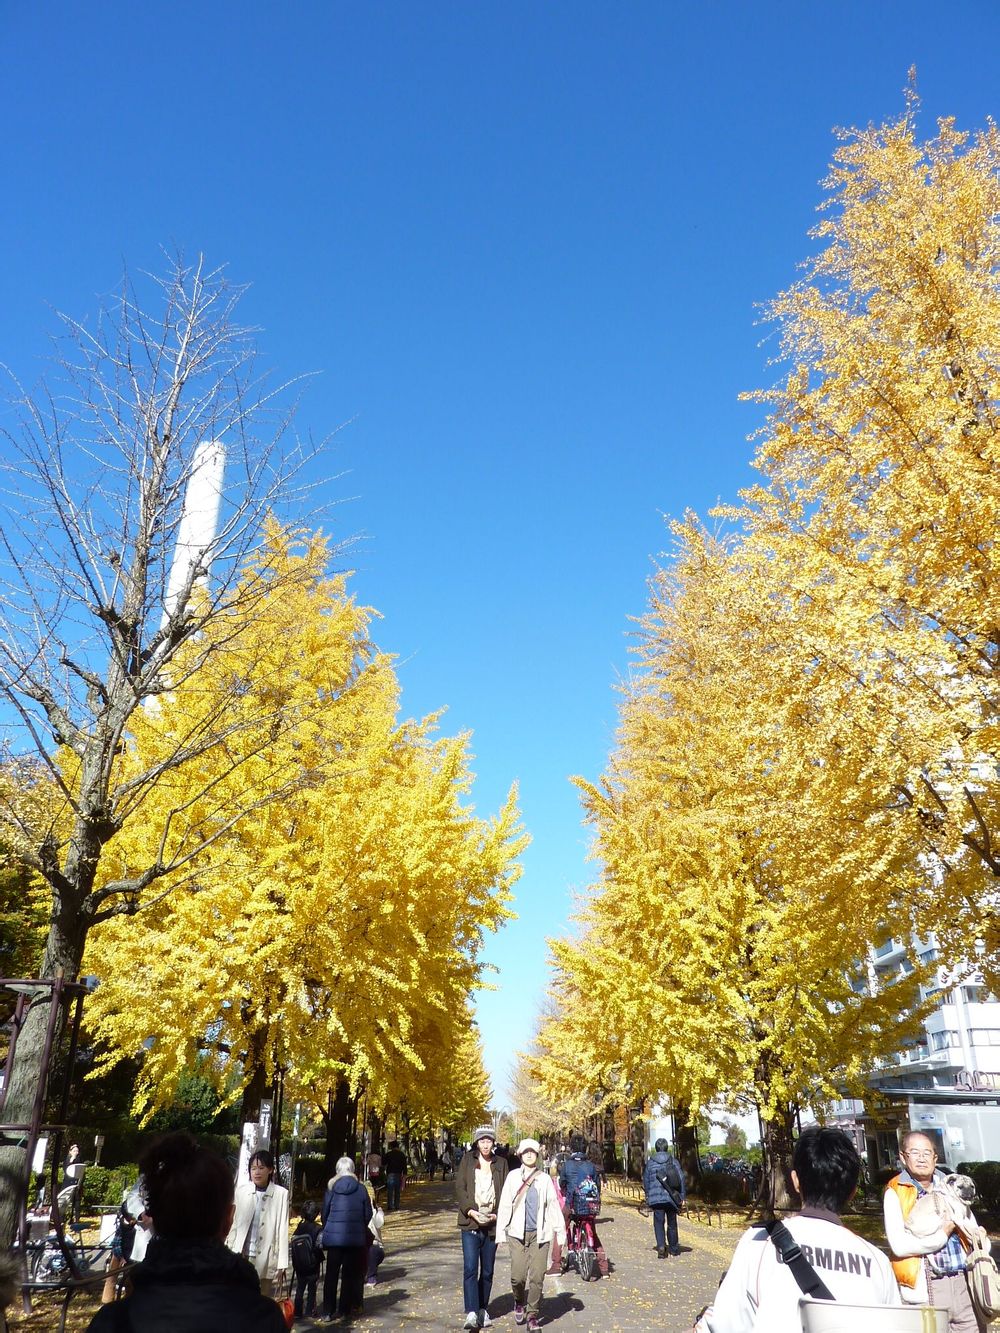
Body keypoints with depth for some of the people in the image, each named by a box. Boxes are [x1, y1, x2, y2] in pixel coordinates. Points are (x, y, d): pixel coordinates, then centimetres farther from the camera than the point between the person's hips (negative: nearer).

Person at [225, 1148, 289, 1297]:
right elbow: (233, 1224, 7)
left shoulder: (281, 1194, -4)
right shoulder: (241, 1191, 2)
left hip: (267, 1261, -1)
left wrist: (282, 1265, -6)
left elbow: (283, 1230, -3)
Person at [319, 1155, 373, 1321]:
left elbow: (324, 1213, 4)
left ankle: (328, 1312, 8)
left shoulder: (332, 1188, -3)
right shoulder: (360, 1188, -3)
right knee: (350, 1274, 12)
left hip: (333, 1236, 0)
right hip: (355, 1237, 0)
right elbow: (368, 1214, 2)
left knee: (331, 1274, 8)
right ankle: (345, 1309, 15)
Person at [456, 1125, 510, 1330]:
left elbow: (505, 1192, 5)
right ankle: (471, 1313, -10)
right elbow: (459, 1187, -1)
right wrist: (470, 1210, -13)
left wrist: (497, 1214, -9)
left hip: (492, 1224, 2)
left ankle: (483, 1310, 23)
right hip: (470, 1222, -2)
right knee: (470, 1268, -11)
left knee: (487, 1271, 10)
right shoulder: (467, 1160, 5)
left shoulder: (501, 1164, 8)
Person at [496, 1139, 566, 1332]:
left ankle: (532, 1315, 16)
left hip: (539, 1233, 1)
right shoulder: (513, 1176, 1)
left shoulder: (544, 1179, 4)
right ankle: (519, 1302, 26)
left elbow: (554, 1205, 5)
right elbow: (504, 1205, 2)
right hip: (517, 1233, -1)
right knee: (517, 1276, -4)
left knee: (537, 1277, -1)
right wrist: (501, 1232, 0)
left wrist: (560, 1231, 3)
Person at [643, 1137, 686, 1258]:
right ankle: (674, 1248, 29)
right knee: (672, 1223, 17)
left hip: (656, 1198, -1)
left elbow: (646, 1182, 9)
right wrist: (682, 1197, 5)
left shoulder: (650, 1163, 4)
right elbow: (681, 1179, -1)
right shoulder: (673, 1161, 2)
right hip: (672, 1197, 1)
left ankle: (661, 1247, -17)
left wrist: (648, 1199, 18)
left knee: (659, 1223, 2)